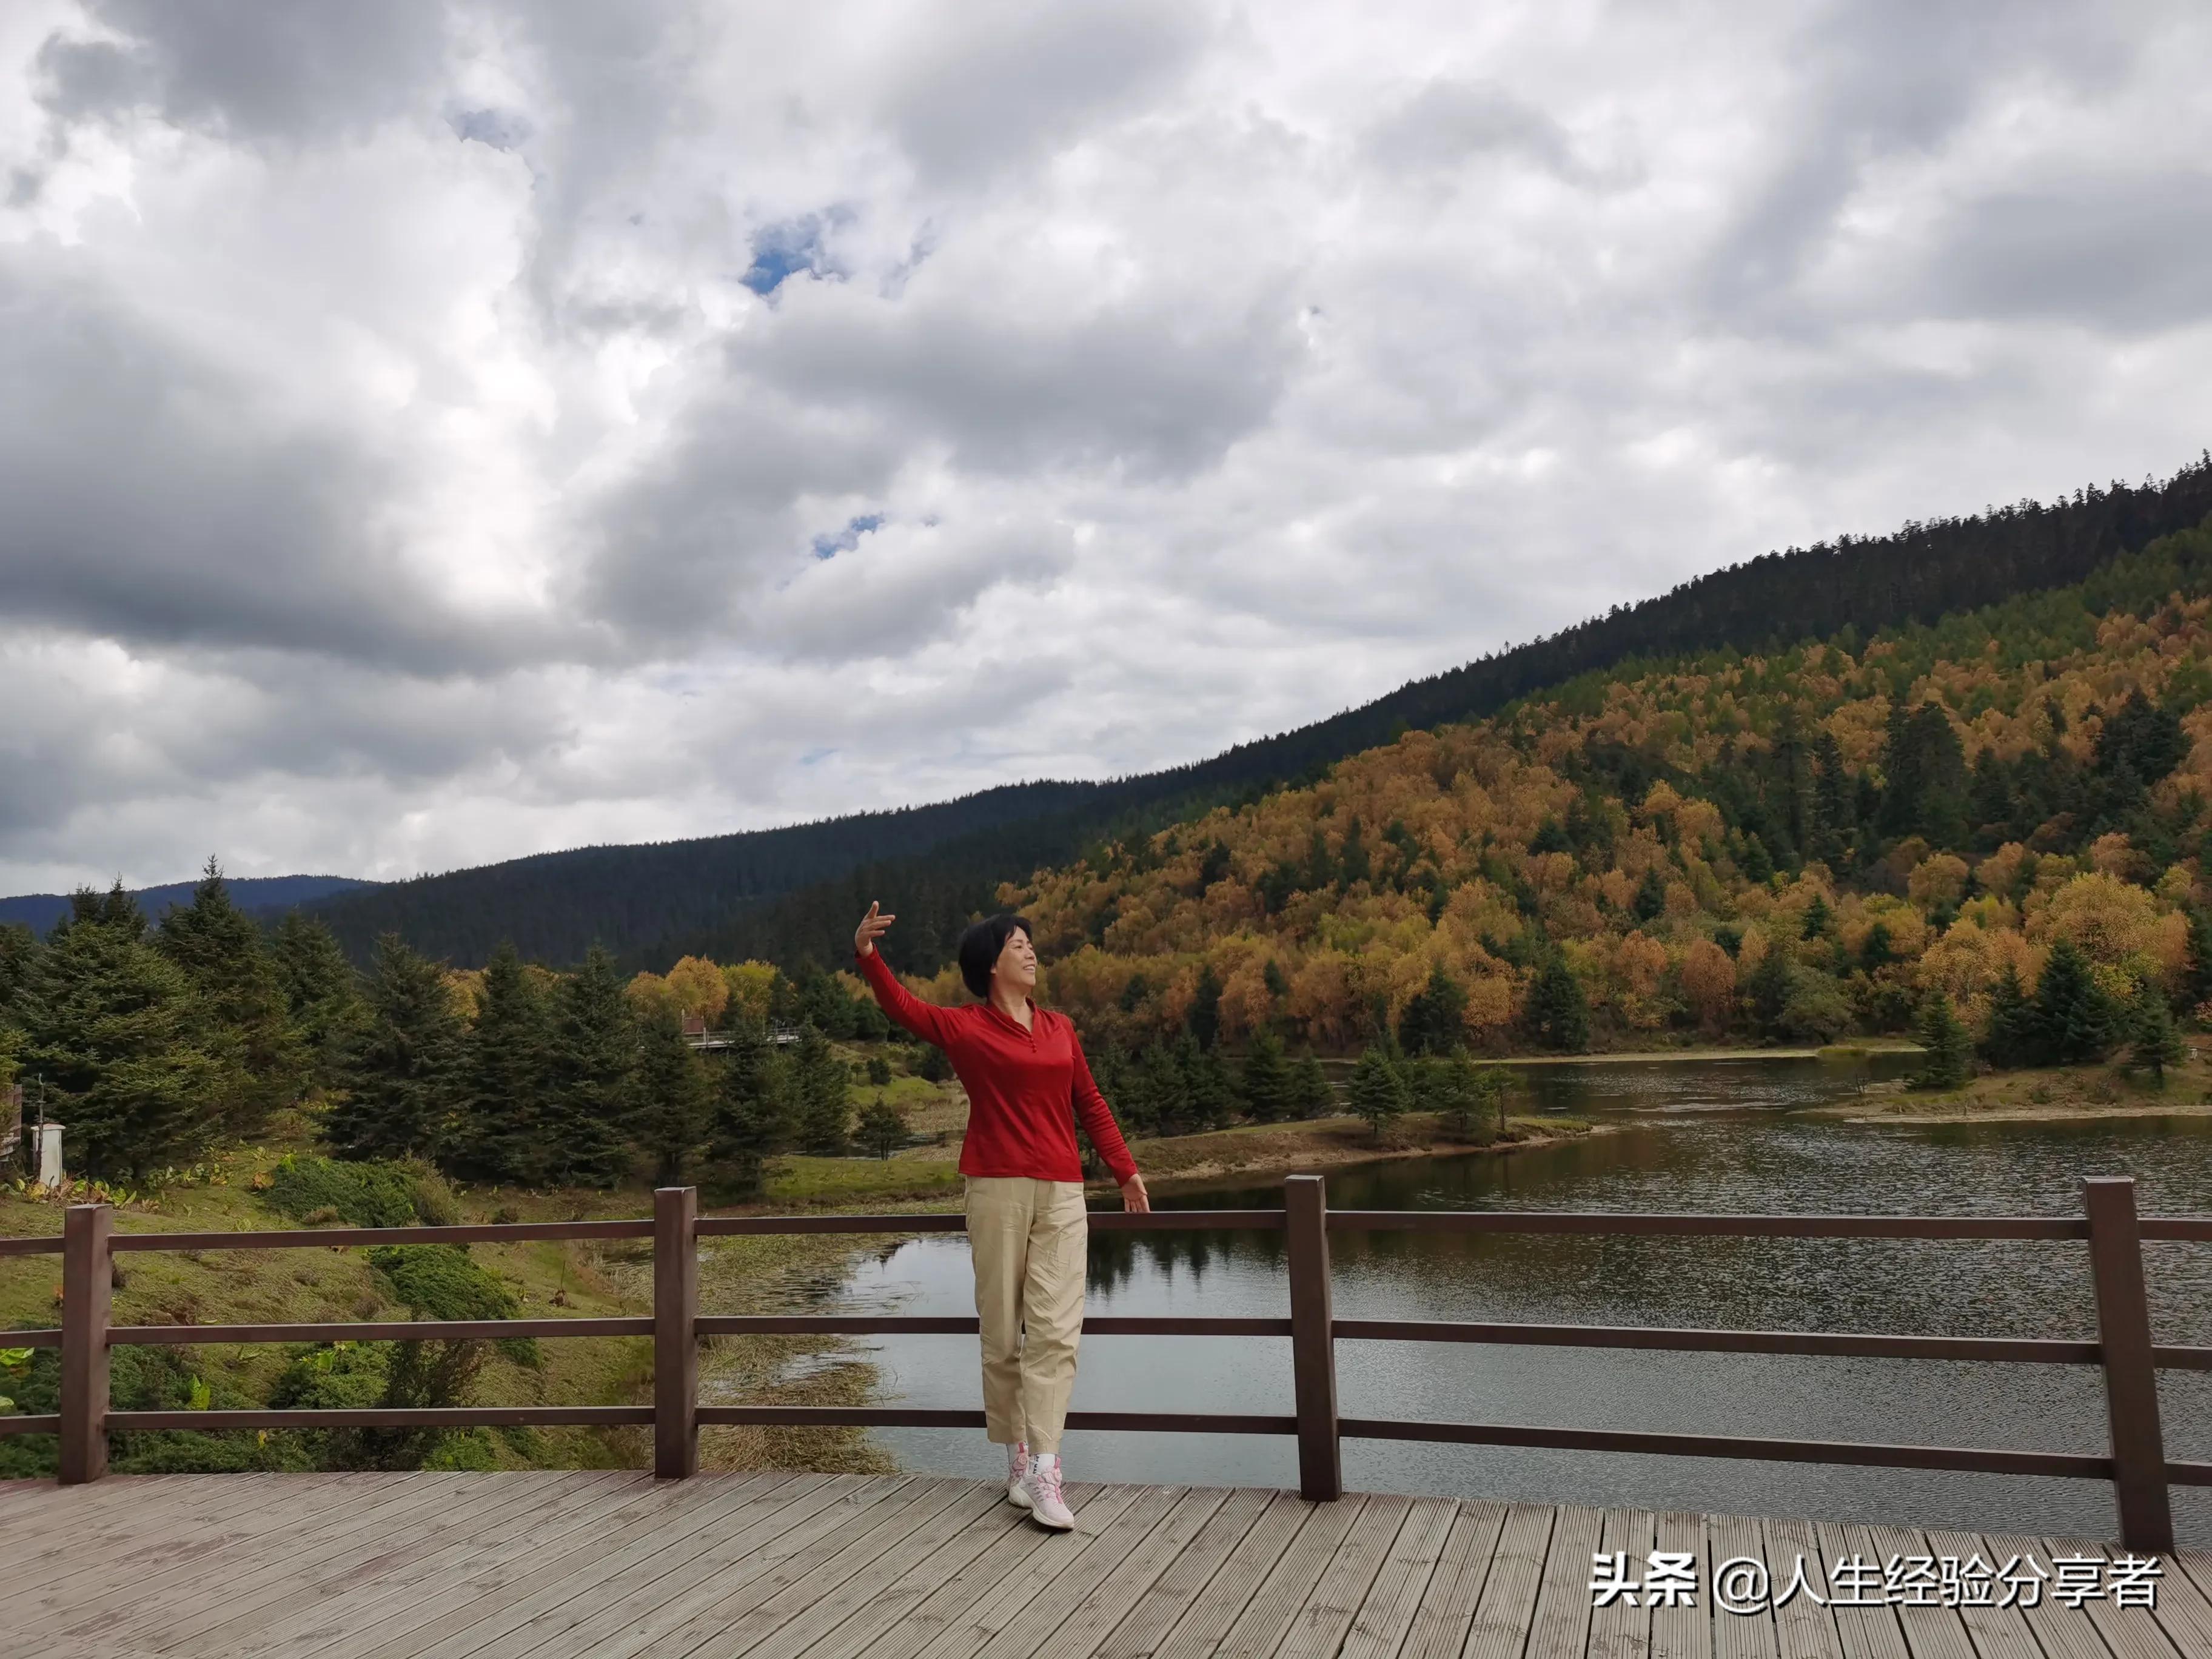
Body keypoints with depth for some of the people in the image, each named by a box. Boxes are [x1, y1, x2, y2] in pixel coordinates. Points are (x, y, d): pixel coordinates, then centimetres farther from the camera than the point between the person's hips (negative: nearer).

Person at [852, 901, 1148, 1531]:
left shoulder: (1060, 1029, 13)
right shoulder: (966, 1028, 2)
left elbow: (1091, 1104, 17)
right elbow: (903, 1006, -9)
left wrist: (1125, 1169, 14)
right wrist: (868, 956, -27)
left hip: (1061, 1194, 3)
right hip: (997, 1192, -3)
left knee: (1055, 1330, -7)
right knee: (1002, 1330, 3)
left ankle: (1044, 1473, -8)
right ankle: (1018, 1460, 17)